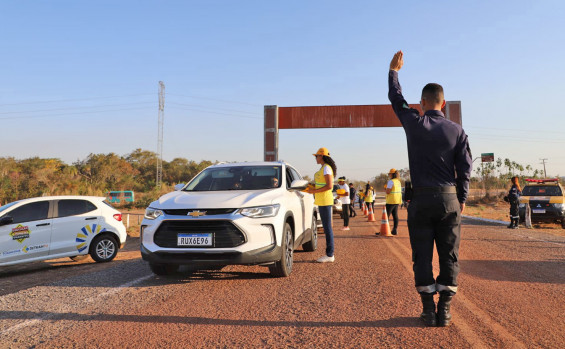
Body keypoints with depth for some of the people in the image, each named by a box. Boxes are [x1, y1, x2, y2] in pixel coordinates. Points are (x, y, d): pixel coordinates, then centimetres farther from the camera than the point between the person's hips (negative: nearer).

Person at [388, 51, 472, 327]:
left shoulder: (414, 124, -2)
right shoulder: (457, 131, 1)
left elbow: (396, 99, 15)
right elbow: (465, 168, 2)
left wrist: (394, 71, 29)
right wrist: (462, 199, 13)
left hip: (422, 199, -1)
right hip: (449, 199, 1)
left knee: (422, 256, 5)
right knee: (449, 256, 7)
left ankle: (429, 310, 8)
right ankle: (444, 311, 9)